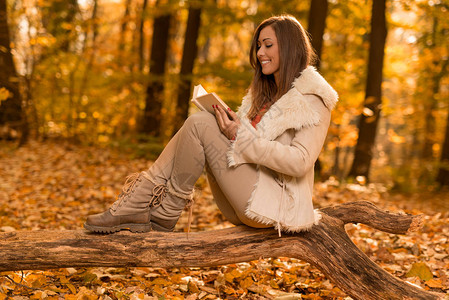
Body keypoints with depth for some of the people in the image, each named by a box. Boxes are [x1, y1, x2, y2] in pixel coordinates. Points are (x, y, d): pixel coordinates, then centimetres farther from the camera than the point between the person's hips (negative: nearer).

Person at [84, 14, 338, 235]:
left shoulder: (313, 98, -6)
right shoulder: (265, 92, 22)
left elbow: (299, 162, -18)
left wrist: (243, 137, -19)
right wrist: (230, 129, -2)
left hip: (275, 205, -8)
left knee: (200, 124, -17)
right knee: (199, 121, -7)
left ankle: (165, 214, -11)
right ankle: (137, 202, -16)